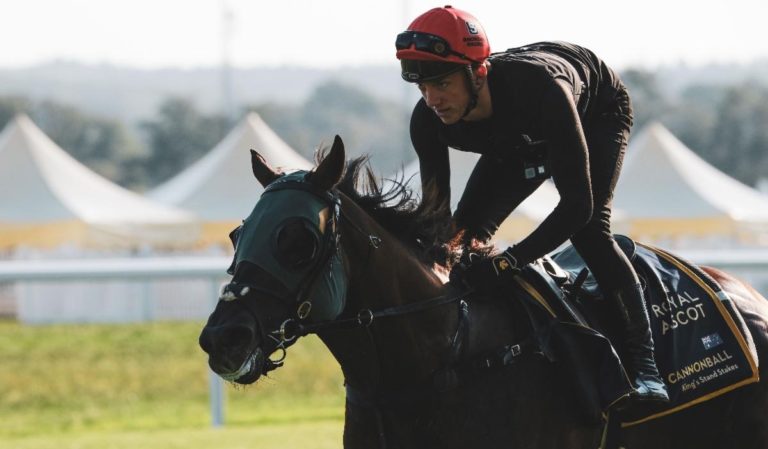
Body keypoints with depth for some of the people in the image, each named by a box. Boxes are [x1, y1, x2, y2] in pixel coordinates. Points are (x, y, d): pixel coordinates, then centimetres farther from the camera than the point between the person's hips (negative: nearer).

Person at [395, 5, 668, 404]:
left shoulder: (539, 87, -48)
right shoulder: (429, 121, -32)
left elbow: (577, 203, -47)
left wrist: (510, 261, -57)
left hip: (598, 112, -6)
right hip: (520, 139, 6)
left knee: (588, 228, -26)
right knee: (465, 232, -4)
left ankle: (643, 364, -23)